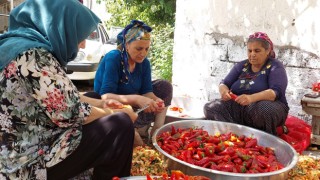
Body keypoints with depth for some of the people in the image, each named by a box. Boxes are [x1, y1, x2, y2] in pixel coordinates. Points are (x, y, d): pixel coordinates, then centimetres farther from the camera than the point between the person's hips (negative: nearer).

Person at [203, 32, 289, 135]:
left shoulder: (275, 67, -1)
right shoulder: (241, 66, 15)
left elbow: (276, 92, -17)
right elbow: (224, 84, 9)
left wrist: (252, 98, -36)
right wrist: (224, 91, -18)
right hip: (239, 108, 4)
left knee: (264, 109, -40)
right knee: (210, 107, -20)